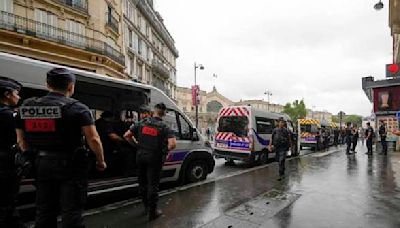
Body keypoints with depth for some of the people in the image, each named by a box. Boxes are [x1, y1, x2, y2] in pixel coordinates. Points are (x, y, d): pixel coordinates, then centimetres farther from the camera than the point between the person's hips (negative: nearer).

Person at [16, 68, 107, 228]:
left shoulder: (26, 107, 4)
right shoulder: (77, 108, -13)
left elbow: (22, 141, 9)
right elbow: (93, 139, -16)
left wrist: (34, 159, 22)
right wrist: (101, 161, -2)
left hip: (42, 164, 5)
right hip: (71, 165, -5)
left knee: (44, 211, 19)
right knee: (71, 211, 5)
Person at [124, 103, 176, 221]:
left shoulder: (141, 123, 0)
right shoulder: (164, 127, -10)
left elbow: (127, 135, 0)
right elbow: (173, 144, -24)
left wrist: (136, 143, 11)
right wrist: (165, 150, -5)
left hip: (141, 155, 4)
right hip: (154, 158, -4)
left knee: (142, 182, 20)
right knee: (153, 184, 7)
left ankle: (146, 206, 36)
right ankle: (152, 212, 15)